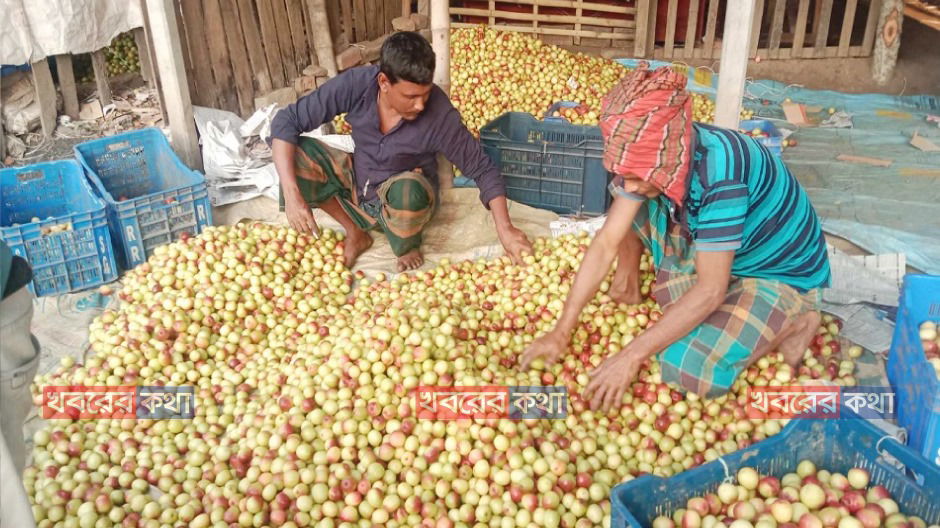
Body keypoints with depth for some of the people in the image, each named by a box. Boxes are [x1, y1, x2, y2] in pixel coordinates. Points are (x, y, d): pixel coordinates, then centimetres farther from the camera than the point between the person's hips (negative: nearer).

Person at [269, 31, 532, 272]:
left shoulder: (440, 113, -28)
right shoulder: (355, 84, -24)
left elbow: (481, 168, -17)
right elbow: (286, 121, -20)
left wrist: (505, 229, -27)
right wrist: (292, 194, -31)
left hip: (405, 201, -3)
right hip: (357, 183, 3)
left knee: (407, 188, -38)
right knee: (296, 153, -22)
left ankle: (408, 250, -4)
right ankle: (355, 233, -1)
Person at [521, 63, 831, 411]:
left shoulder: (719, 173, -37)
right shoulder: (656, 157, -17)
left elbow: (711, 290, -32)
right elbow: (606, 242, -14)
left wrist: (632, 356, -30)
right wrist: (561, 333, -15)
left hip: (779, 273, -6)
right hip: (710, 257, 6)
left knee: (690, 369, -27)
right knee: (630, 204, -9)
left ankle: (793, 323, -4)